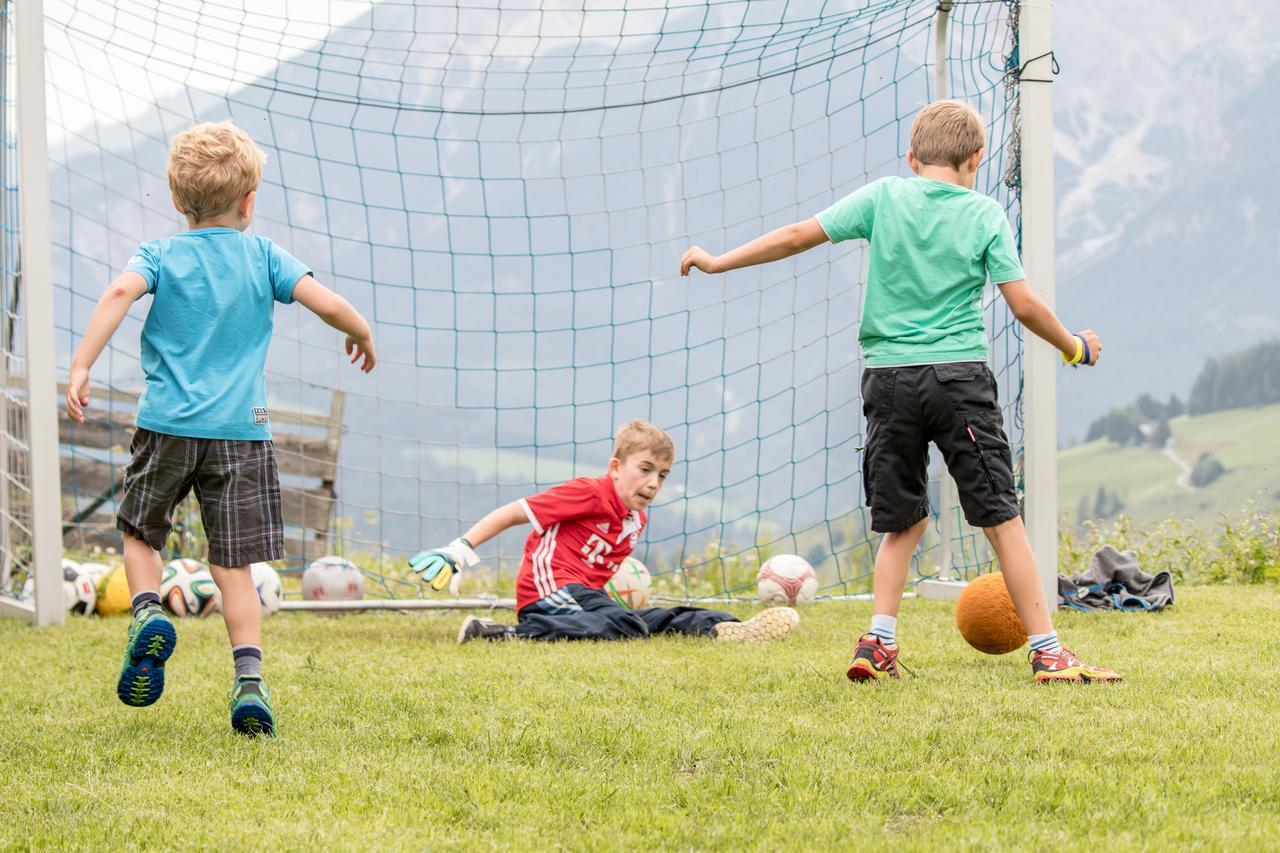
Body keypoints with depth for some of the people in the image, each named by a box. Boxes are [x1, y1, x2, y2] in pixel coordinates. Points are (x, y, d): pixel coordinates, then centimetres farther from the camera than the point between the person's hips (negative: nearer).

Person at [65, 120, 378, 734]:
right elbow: (324, 301, -1)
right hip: (240, 430, 0)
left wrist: (80, 367, -21)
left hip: (167, 424, 0)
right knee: (234, 563, 2)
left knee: (140, 531, 21)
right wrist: (361, 334, 20)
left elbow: (121, 292, -16)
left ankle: (147, 612, -5)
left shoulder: (159, 255, 3)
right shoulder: (262, 256, 6)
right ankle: (249, 678, -10)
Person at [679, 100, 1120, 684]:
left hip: (889, 377, 2)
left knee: (903, 523, 14)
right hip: (960, 374, -2)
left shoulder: (883, 198, 4)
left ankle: (879, 642, 2)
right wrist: (1075, 347, 15)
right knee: (1002, 520, 2)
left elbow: (800, 236, 3)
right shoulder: (985, 214, 1)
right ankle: (1047, 652, 1)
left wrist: (720, 262, 13)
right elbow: (1023, 304, -2)